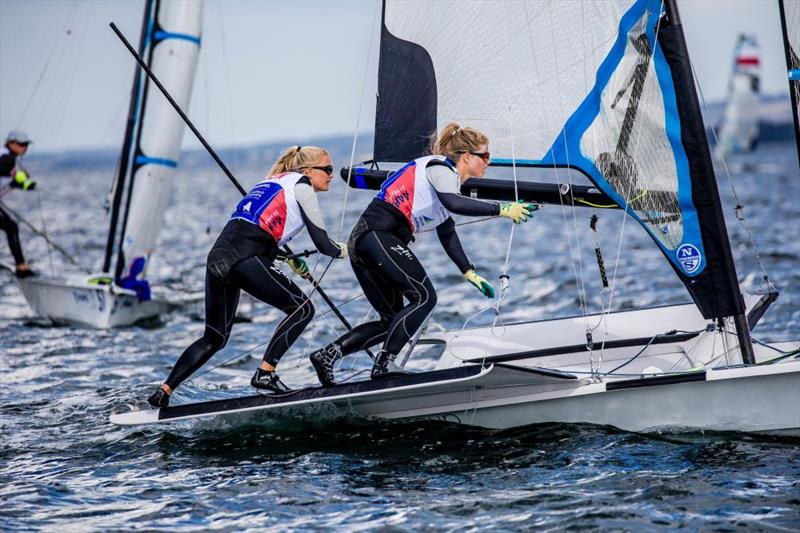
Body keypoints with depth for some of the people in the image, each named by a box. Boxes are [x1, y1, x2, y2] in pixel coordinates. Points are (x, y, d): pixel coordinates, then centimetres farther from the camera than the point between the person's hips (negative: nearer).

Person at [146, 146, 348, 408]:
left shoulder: (272, 181, 30)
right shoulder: (301, 184, 6)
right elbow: (323, 244, 5)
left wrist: (291, 258, 45)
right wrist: (345, 250, 25)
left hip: (218, 256, 8)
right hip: (245, 260, -8)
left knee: (214, 338, 17)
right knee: (302, 309, 5)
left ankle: (162, 393, 10)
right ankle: (265, 374, -4)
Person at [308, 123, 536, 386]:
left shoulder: (448, 178, 26)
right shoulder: (440, 167, -5)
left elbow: (447, 231, 32)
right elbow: (454, 203, -26)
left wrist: (470, 273, 27)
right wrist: (502, 209, -23)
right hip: (378, 234, -10)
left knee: (392, 320, 9)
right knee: (424, 297, -10)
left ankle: (327, 355, 4)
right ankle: (384, 364, -13)